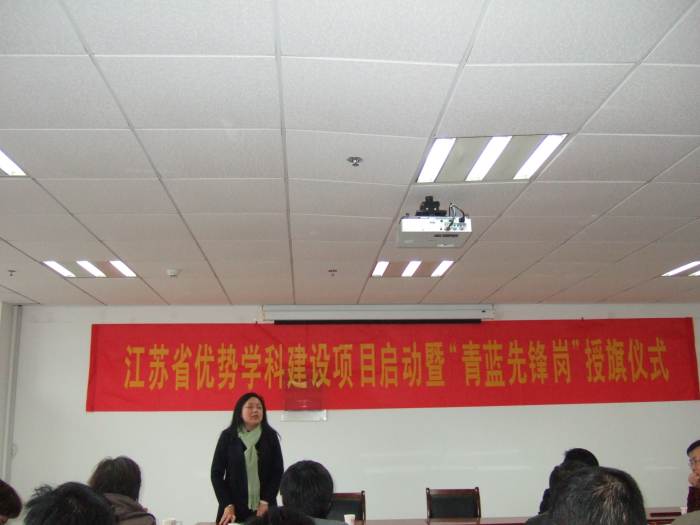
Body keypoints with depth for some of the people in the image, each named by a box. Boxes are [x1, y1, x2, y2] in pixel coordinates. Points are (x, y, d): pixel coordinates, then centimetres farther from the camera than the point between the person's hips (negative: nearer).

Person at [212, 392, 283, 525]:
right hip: (234, 508, 0)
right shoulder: (228, 436, 1)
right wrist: (228, 506, -8)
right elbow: (216, 473, 0)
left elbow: (277, 472, 1)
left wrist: (265, 502, -8)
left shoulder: (270, 436, 3)